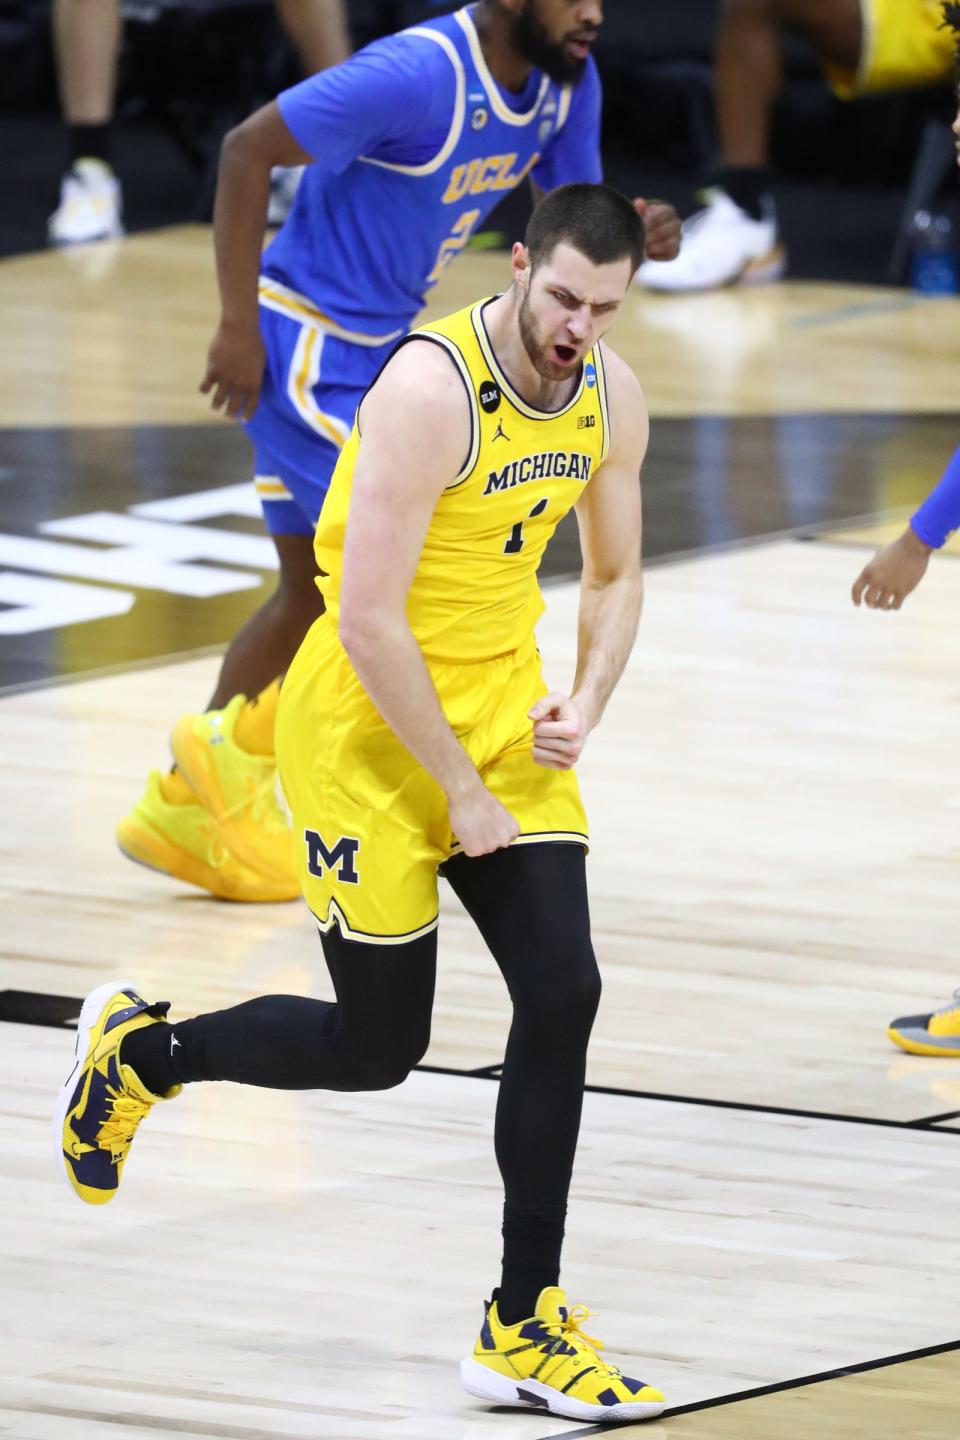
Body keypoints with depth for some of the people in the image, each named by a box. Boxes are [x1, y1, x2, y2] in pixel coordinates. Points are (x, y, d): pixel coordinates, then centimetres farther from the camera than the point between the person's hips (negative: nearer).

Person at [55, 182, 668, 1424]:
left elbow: (615, 575, 15)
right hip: (371, 728, -6)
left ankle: (523, 1332, 0)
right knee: (379, 1045, 2)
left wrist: (587, 701, -5)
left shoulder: (611, 397, -2)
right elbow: (369, 623, -24)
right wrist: (461, 795, -19)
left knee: (561, 997, -8)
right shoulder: (429, 390, -25)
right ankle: (135, 1051, 30)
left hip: (501, 717, 6)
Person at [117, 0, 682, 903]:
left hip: (374, 351, 10)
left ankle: (183, 809, 25)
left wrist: (631, 235, -16)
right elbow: (248, 150, -21)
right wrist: (239, 328, -21)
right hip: (301, 344, -10)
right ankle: (235, 753, 1)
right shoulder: (418, 75, -25)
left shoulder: (565, 83, 0)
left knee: (322, 597, 15)